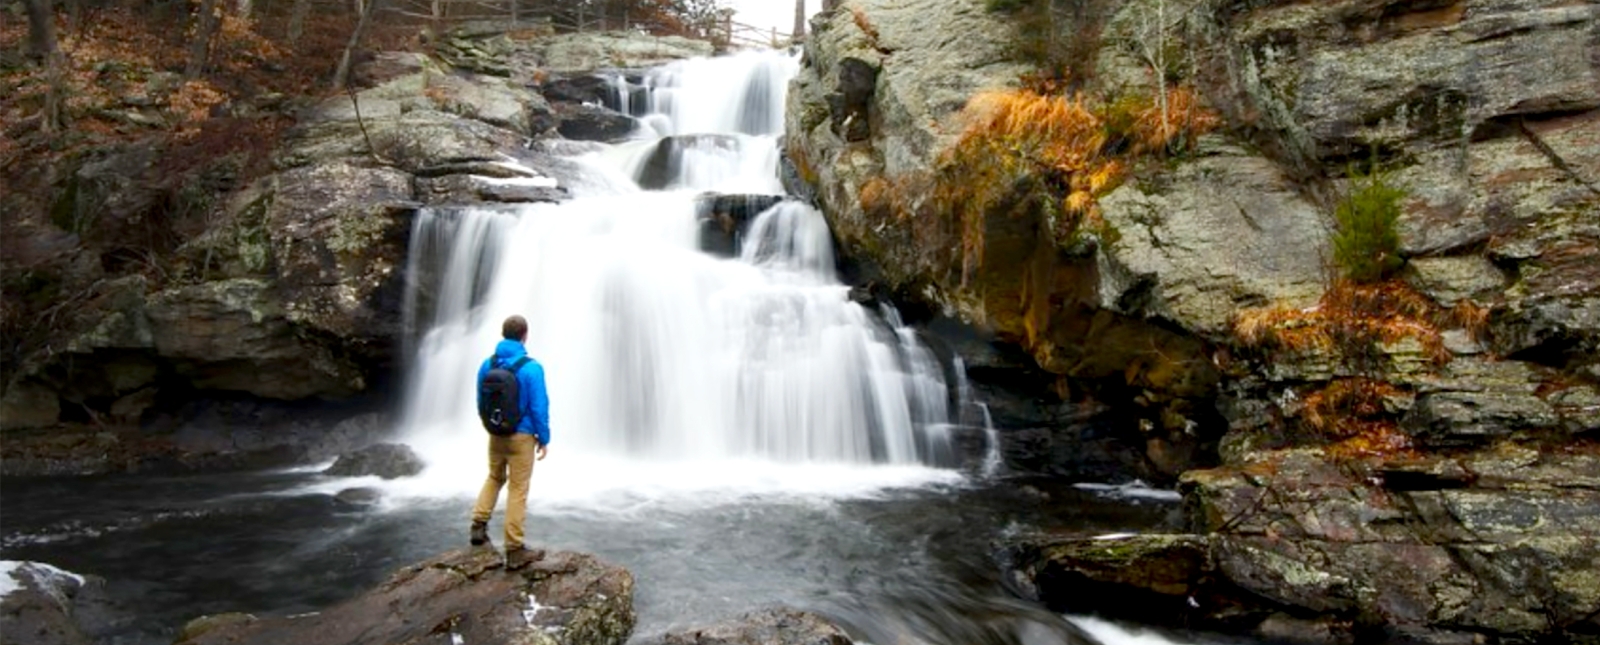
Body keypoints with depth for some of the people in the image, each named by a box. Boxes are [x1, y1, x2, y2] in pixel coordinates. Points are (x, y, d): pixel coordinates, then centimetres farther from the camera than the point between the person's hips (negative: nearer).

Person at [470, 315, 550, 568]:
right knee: (518, 491, 2)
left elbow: (480, 402, 9)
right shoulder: (531, 368, -17)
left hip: (496, 434, 5)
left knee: (494, 478, 28)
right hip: (521, 436, -5)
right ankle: (514, 550, 5)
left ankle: (479, 524, 17)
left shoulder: (487, 365, 0)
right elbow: (539, 408, -15)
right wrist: (544, 438, -4)